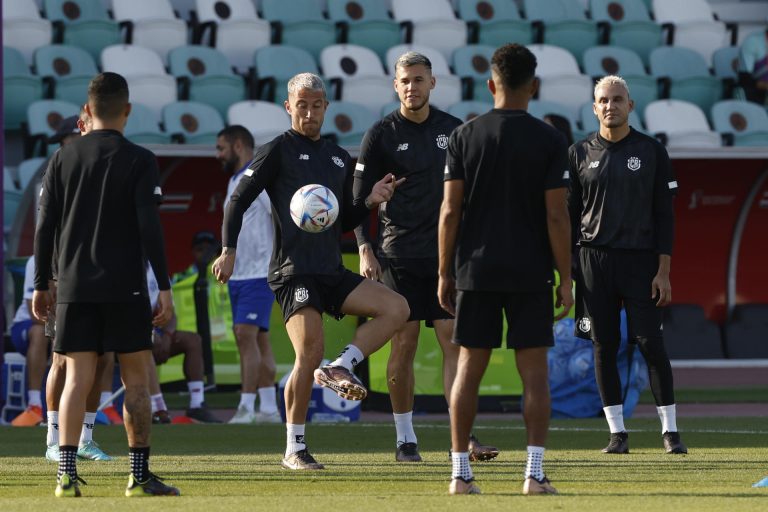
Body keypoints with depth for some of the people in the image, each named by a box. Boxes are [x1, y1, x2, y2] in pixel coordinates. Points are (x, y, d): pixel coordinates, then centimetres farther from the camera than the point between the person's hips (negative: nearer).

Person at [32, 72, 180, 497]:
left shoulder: (63, 159, 7)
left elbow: (45, 227, 7)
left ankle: (67, 472, -10)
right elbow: (149, 228, -9)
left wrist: (41, 285, 14)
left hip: (73, 287, 3)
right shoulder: (139, 161, -3)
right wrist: (164, 288, -6)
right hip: (124, 288, -3)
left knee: (77, 379, 1)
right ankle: (139, 475, 3)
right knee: (135, 379, 4)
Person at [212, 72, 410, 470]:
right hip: (293, 273, -6)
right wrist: (228, 250, -13)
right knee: (309, 355, -17)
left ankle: (339, 369, -7)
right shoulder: (278, 151, 0)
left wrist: (369, 202, 6)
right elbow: (238, 201, -1)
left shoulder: (339, 158, 19)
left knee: (396, 308, -11)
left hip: (332, 273, 6)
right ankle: (294, 449, -6)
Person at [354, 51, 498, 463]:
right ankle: (405, 438, 8)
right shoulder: (381, 135, 0)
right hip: (400, 255, -2)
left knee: (454, 342, -5)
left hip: (446, 254, 2)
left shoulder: (453, 130, 8)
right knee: (404, 344, -1)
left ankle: (464, 435, -9)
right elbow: (359, 199, 0)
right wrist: (365, 250, -9)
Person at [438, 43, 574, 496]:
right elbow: (556, 216, -6)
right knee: (534, 371, 1)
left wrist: (444, 274, 7)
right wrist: (566, 279, 0)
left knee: (469, 369, 6)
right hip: (531, 272, -2)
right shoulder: (550, 140, -4)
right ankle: (535, 472, -5)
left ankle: (461, 471, 5)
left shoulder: (465, 136, 1)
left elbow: (450, 212, 0)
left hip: (476, 271, 2)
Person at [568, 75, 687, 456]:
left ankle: (670, 430, 1)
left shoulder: (651, 152, 4)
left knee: (651, 345, -6)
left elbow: (664, 215, 3)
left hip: (640, 260, -2)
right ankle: (617, 432, 7)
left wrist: (663, 271, -5)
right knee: (604, 347, 1)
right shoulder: (580, 154, 8)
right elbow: (569, 214, 9)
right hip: (594, 262, 2)